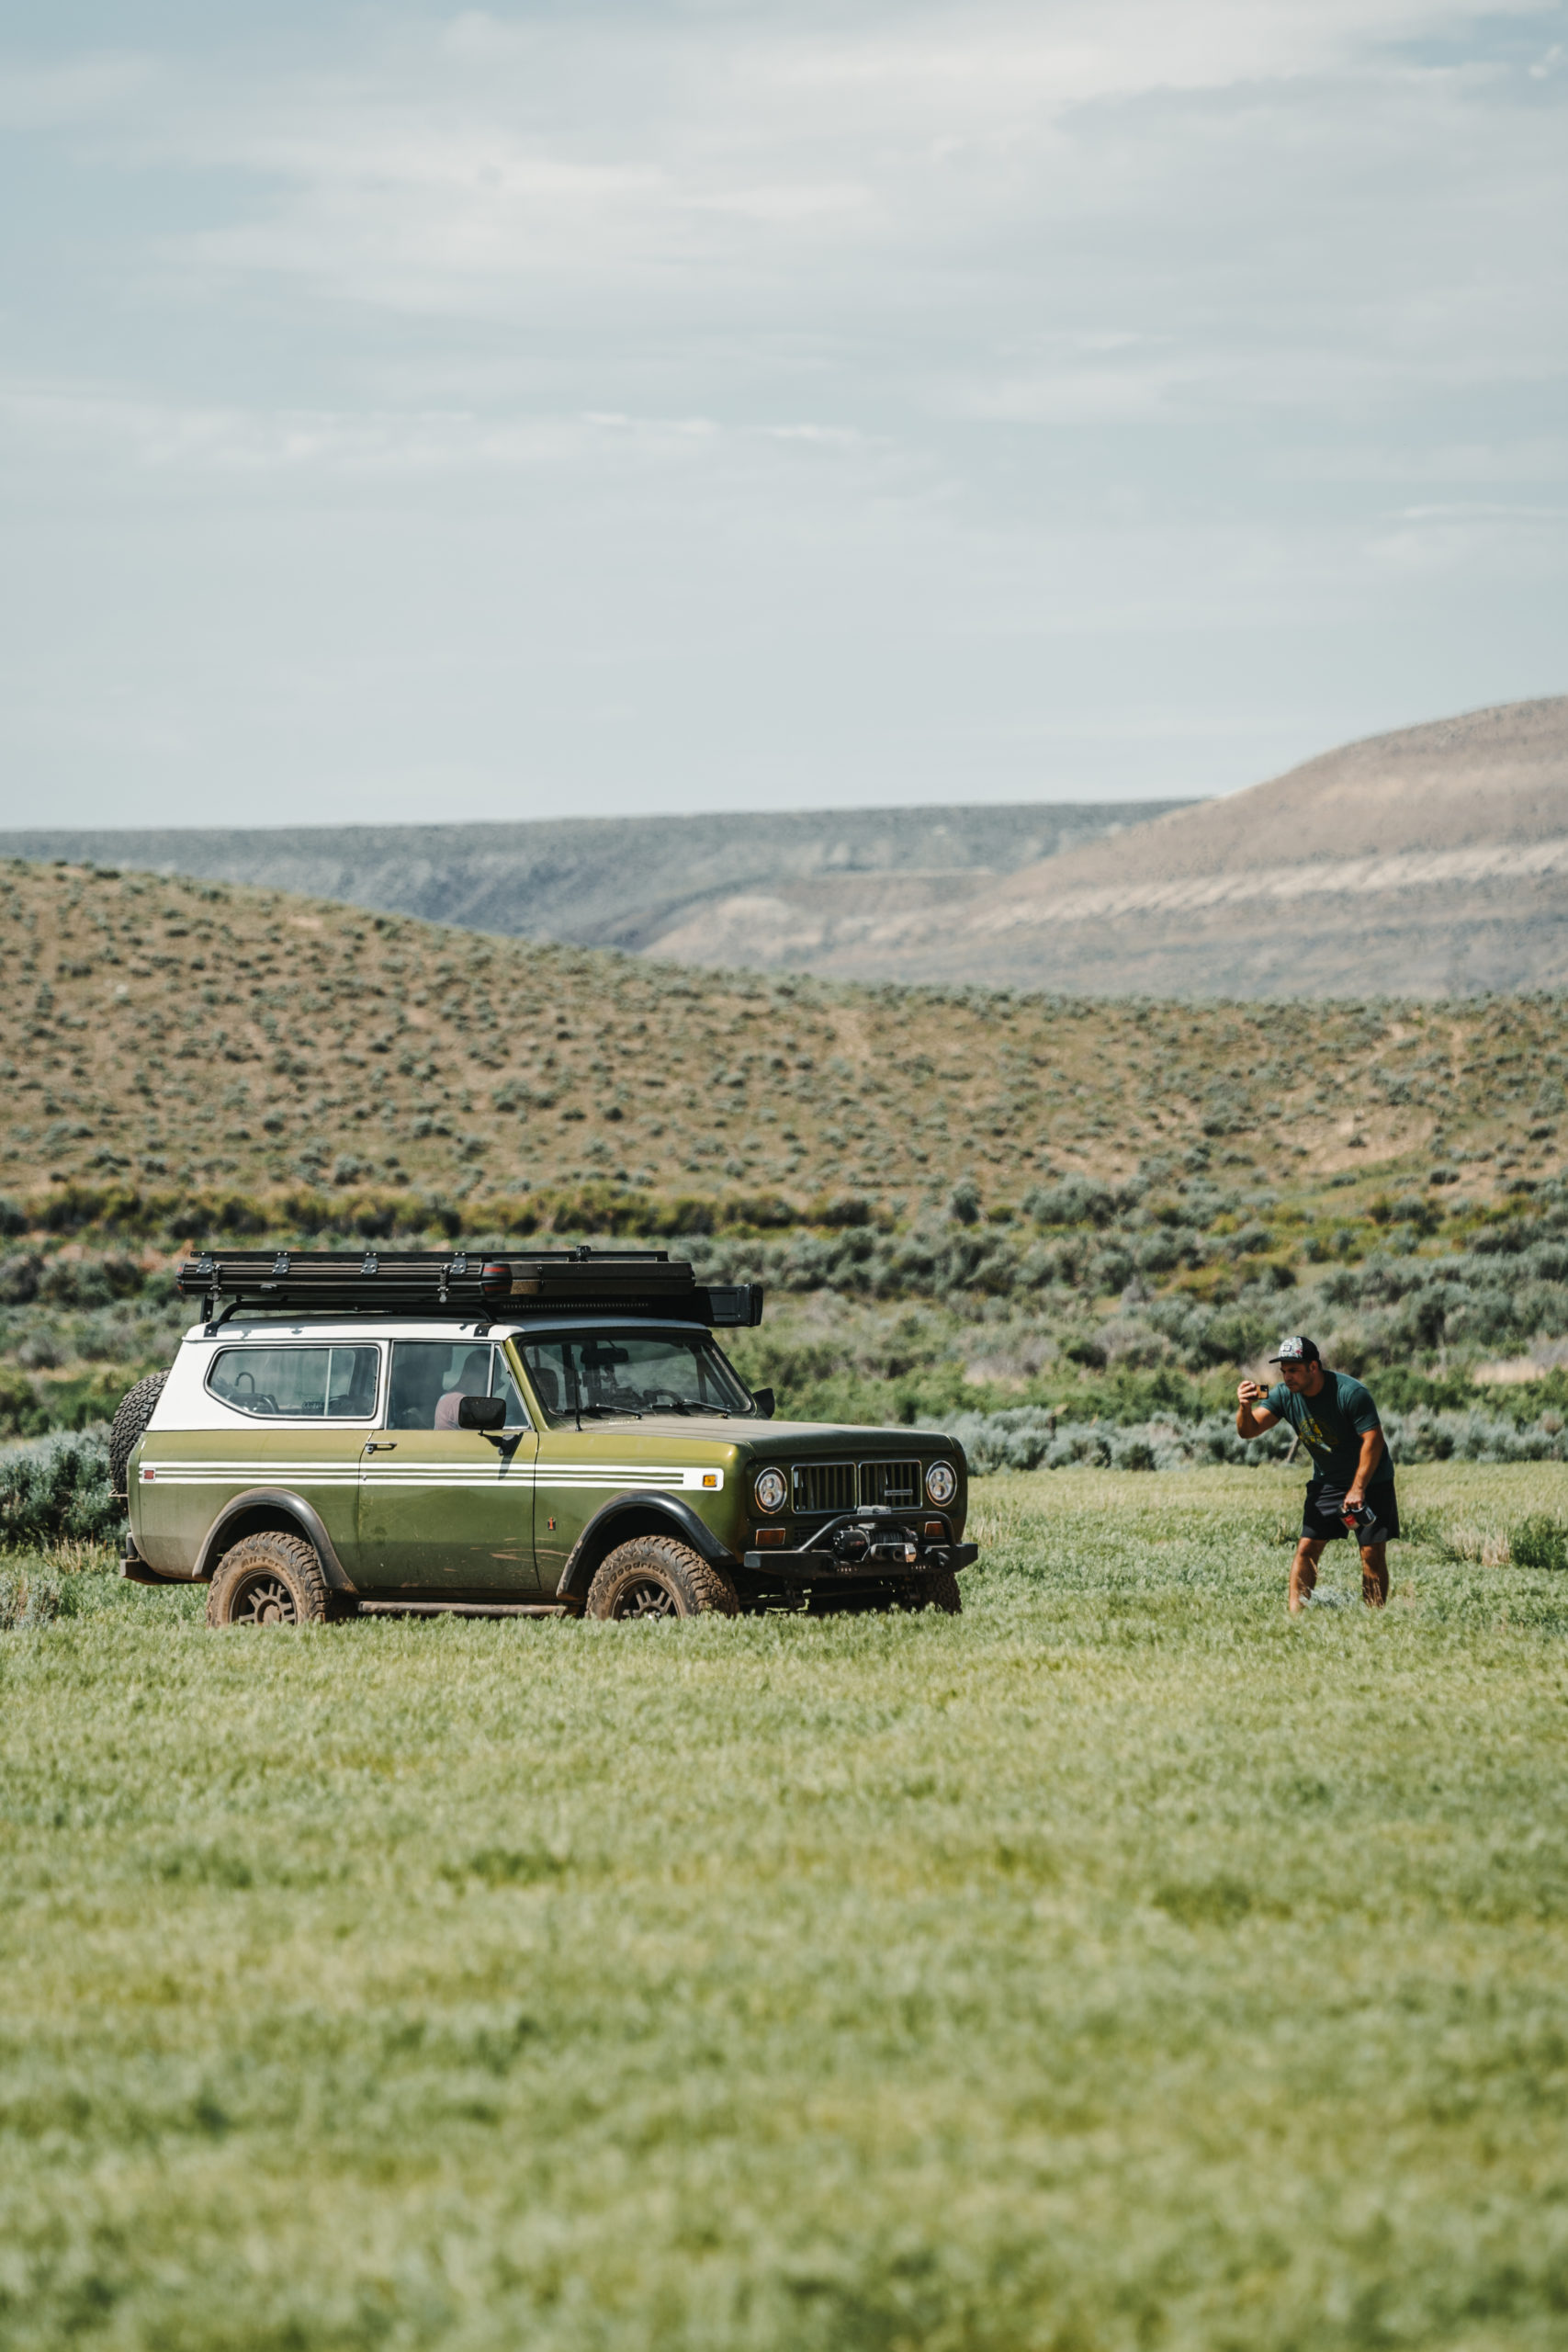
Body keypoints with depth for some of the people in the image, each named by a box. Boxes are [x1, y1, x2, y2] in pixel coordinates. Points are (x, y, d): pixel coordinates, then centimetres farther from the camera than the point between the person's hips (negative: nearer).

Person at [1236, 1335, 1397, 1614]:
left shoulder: (1350, 1393, -24)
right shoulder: (1284, 1394, -8)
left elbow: (1373, 1439, -22)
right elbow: (1249, 1430, -12)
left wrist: (1358, 1489, -24)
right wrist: (1245, 1408, -35)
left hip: (1369, 1480, -5)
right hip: (1326, 1483, 5)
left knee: (1372, 1554, -8)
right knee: (1306, 1548, -6)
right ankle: (1294, 1615, -5)